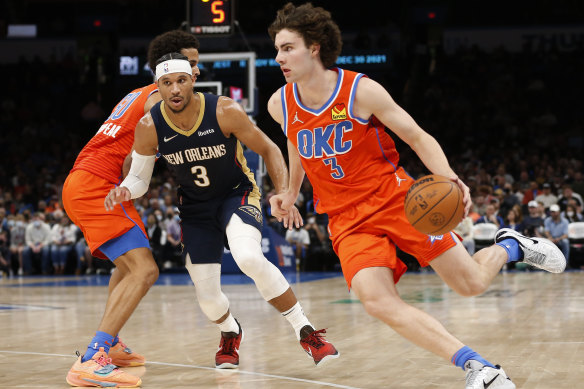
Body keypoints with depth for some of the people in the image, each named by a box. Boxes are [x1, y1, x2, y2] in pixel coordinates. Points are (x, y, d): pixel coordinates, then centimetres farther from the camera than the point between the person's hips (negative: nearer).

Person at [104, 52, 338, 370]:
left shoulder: (225, 112, -24)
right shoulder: (149, 128, -18)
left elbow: (268, 150, -10)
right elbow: (139, 177, -3)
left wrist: (284, 195, -21)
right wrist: (124, 190, -26)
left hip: (237, 194, -3)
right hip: (196, 208, 3)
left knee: (249, 258, -34)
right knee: (208, 298, 0)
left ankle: (304, 329, -18)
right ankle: (230, 333, 39)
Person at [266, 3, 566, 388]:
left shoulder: (361, 91, -14)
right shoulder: (280, 106, -2)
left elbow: (418, 137, -7)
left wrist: (449, 180, -23)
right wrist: (291, 192, 18)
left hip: (396, 198, -3)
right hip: (348, 221, 3)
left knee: (472, 284, -2)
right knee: (376, 300, -24)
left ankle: (509, 247, 35)